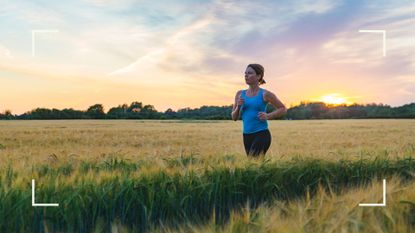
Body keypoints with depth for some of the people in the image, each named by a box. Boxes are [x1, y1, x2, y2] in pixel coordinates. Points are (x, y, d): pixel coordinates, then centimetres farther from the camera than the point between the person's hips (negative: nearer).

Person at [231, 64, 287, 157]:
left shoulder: (265, 94, -4)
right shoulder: (240, 94, 8)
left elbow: (283, 109, 4)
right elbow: (234, 117, 11)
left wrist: (268, 116, -11)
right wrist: (238, 106, -8)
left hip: (262, 135, -5)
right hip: (247, 135, 5)